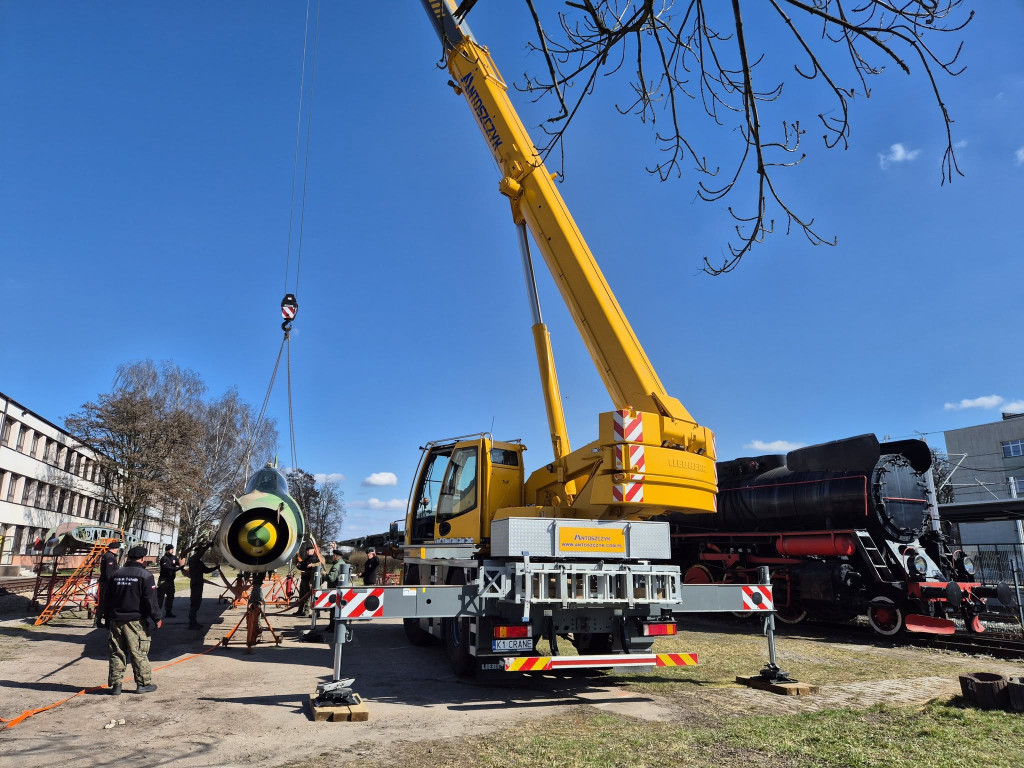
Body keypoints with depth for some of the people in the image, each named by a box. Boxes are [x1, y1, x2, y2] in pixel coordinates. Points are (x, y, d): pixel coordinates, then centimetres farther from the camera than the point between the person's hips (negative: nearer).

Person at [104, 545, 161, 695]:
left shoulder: (115, 574, 9)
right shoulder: (145, 575, -9)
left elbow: (107, 600, 15)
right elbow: (151, 600, -12)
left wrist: (108, 619, 24)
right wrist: (157, 618, -4)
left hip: (116, 620, 5)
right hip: (136, 621, -5)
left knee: (116, 653, 11)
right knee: (139, 653, 2)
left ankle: (115, 685, 13)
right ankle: (143, 683, 9)